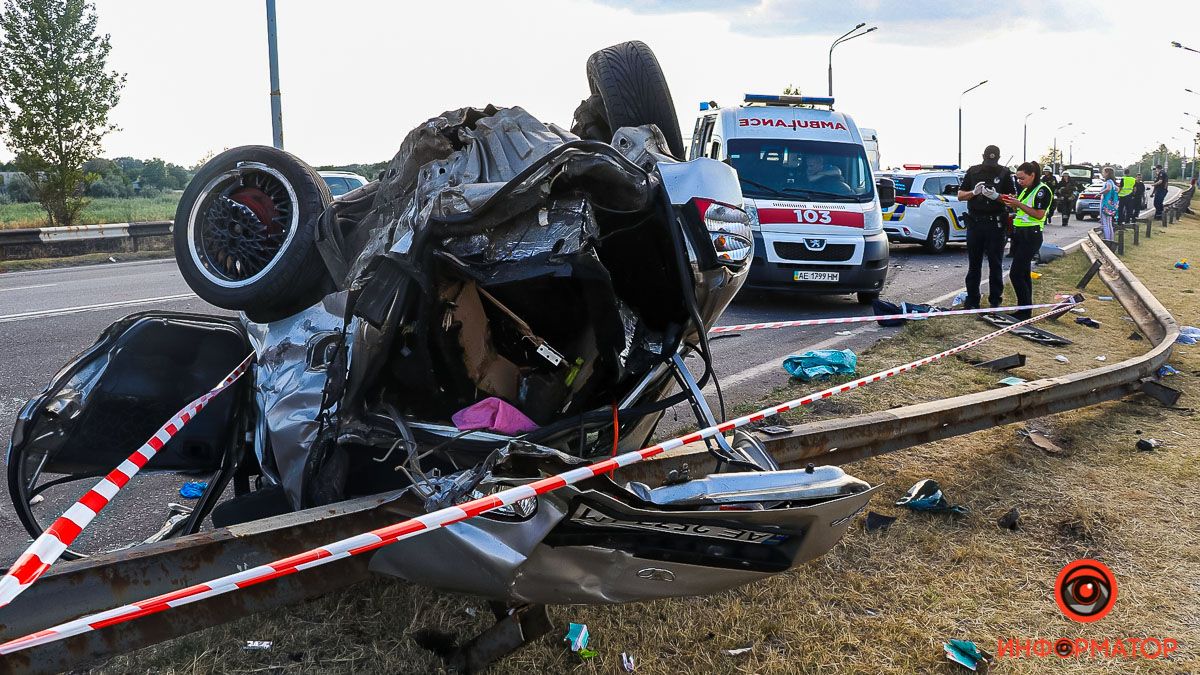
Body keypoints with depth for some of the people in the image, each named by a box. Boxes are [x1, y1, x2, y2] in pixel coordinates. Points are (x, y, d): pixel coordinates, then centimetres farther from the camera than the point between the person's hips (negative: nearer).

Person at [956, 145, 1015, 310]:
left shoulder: (1004, 173, 2)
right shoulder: (973, 171, 8)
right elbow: (960, 196, 9)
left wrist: (996, 196, -18)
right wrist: (973, 192, -11)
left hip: (995, 224, -2)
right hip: (975, 223, 2)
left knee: (995, 264, 3)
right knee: (974, 264, 7)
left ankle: (995, 301, 10)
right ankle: (972, 300, 14)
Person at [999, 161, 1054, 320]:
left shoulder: (1042, 191, -11)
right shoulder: (1025, 190, 16)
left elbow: (1039, 214, -18)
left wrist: (1018, 204, -19)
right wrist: (1012, 204, 4)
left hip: (1031, 235, -9)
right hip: (1019, 234, 9)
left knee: (1016, 274, -13)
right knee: (1024, 274, 10)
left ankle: (1025, 311, -8)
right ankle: (1025, 310, 15)